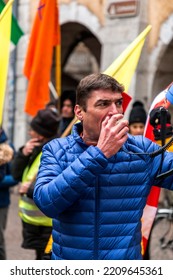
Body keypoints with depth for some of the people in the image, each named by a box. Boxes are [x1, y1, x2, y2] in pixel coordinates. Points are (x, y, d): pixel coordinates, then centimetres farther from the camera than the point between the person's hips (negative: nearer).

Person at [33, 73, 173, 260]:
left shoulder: (142, 150, -2)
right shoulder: (56, 151, -6)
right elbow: (45, 202, -21)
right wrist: (99, 153, -23)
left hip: (126, 264, 1)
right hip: (69, 257, -1)